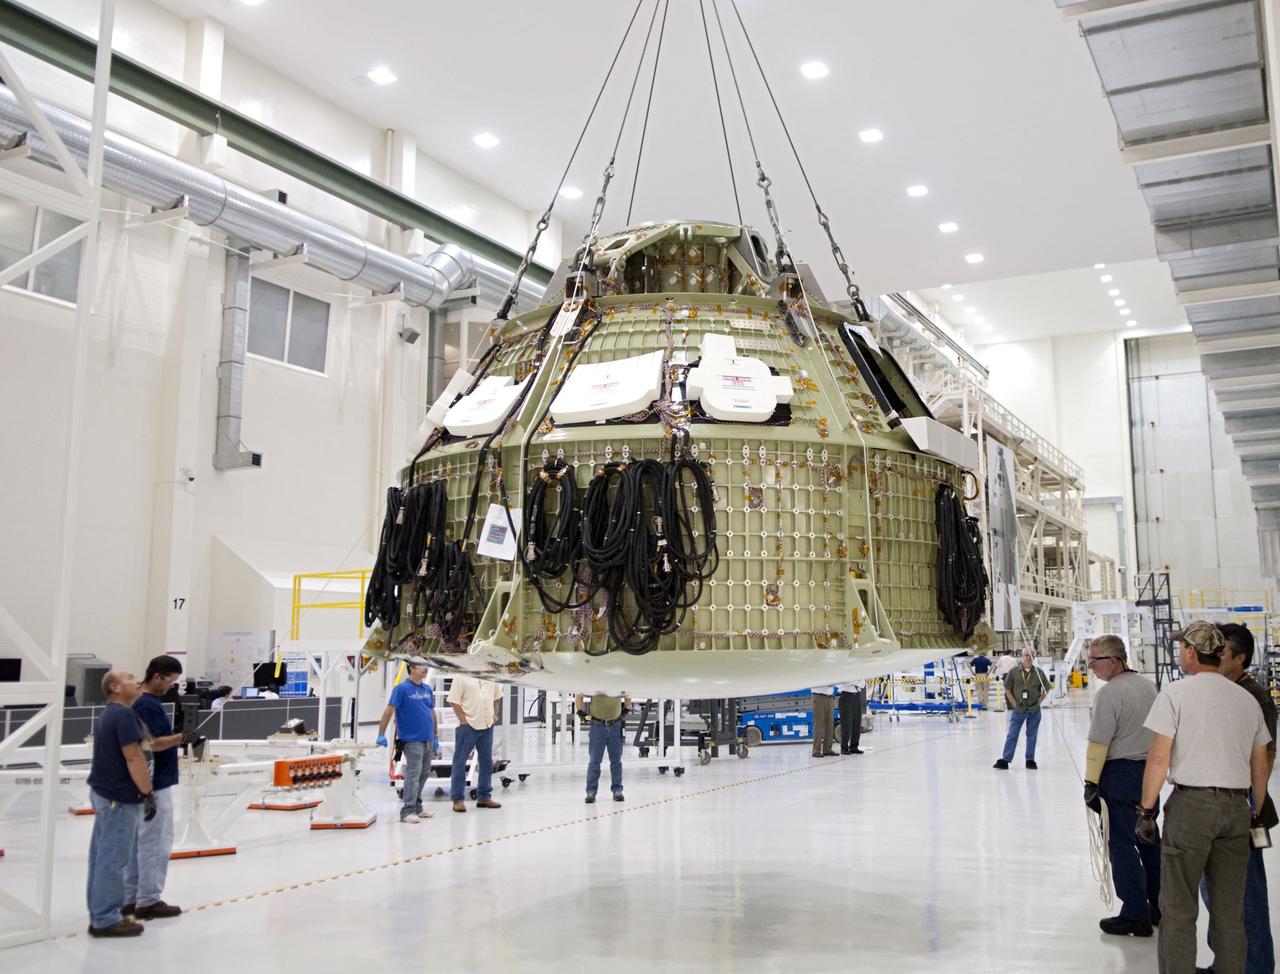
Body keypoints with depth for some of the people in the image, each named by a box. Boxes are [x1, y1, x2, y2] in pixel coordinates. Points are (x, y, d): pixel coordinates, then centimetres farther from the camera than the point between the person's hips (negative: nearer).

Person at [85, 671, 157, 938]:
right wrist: (148, 793, -16)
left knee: (102, 857, 14)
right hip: (120, 798, -10)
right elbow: (133, 758, -21)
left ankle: (100, 914, 22)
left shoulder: (105, 715, 13)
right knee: (113, 860, -3)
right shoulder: (124, 715, -17)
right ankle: (106, 920, 3)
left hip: (103, 793, 10)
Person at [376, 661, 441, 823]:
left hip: (427, 740, 7)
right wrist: (381, 734, -19)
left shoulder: (427, 690, 12)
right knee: (413, 775, -10)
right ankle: (407, 811, -7)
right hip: (412, 741, -7)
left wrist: (436, 737, 17)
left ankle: (417, 807, 24)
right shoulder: (402, 688, -9)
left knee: (424, 774, 13)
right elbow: (389, 710, -14)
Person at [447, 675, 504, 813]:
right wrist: (463, 719, -14)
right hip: (468, 725, -5)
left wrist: (495, 715, 7)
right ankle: (457, 799, 10)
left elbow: (497, 697, 16)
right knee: (460, 762, 2)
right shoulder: (461, 677, -10)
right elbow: (454, 701, -11)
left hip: (487, 725, 5)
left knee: (486, 762, 13)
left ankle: (484, 797, 25)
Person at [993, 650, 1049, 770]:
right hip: (1018, 709, -1)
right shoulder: (1014, 672, -2)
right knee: (1012, 735, 0)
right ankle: (1005, 760, 2)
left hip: (1034, 710, 1)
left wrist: (1039, 701, 1)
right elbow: (1007, 689, 4)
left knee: (1032, 736, 9)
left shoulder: (1039, 672, 0)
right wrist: (1014, 703, -2)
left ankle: (1030, 760, 21)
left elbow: (1046, 689, 10)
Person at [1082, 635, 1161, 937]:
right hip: (1150, 772, 8)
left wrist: (1091, 782, -13)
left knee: (1122, 845, 0)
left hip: (1120, 774, -8)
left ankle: (1135, 916, 4)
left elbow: (1099, 742, -19)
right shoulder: (1148, 686, 8)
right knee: (1149, 841, 18)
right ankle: (1160, 907, 27)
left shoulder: (1109, 692, -17)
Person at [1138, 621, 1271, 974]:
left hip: (1191, 803, -5)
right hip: (1237, 806, 5)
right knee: (1230, 911, 12)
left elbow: (1159, 758, -11)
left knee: (1178, 908, 2)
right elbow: (1260, 768, 12)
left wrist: (1146, 811, -3)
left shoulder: (1176, 693, -6)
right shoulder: (1248, 699, 10)